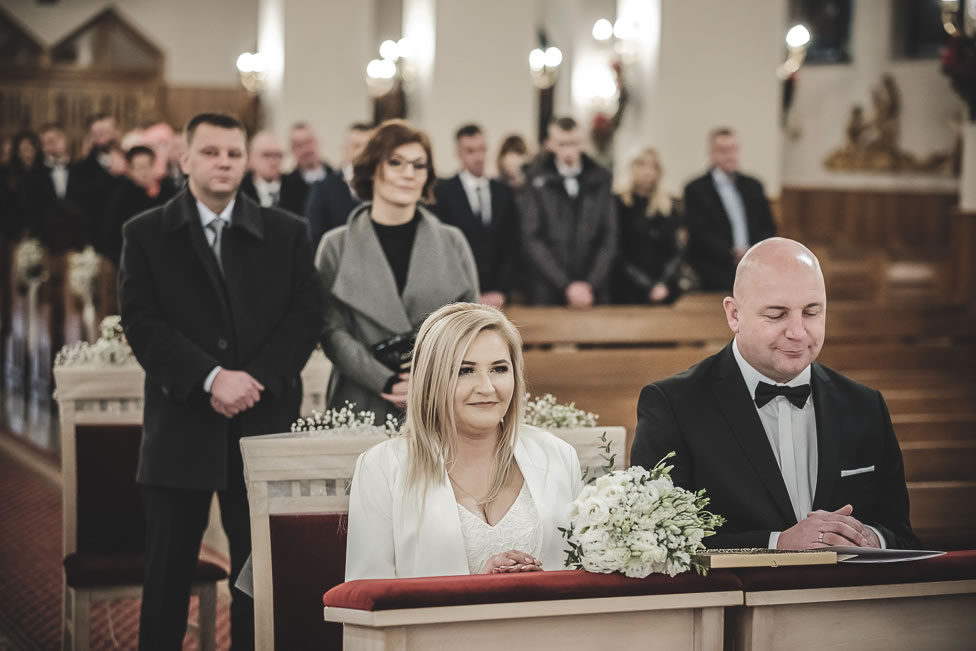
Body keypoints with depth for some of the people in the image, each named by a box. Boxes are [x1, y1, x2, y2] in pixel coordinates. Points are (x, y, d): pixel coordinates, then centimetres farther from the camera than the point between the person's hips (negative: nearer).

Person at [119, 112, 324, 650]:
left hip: (265, 420, 1)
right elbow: (143, 323, -5)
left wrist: (258, 378, -13)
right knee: (169, 570, 3)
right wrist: (211, 378, -16)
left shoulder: (285, 233, 10)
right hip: (182, 426, -1)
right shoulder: (145, 235, 5)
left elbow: (306, 315, 2)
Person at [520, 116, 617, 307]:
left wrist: (591, 285, -5)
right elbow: (532, 240, -4)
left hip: (594, 293, 1)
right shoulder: (536, 180, 0)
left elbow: (609, 238, 6)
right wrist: (567, 286, -10)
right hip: (548, 294, -1)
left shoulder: (600, 179, 6)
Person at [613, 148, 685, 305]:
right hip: (629, 293, -3)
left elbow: (678, 251, 6)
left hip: (666, 292, 3)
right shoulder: (619, 204, 0)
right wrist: (648, 287, -11)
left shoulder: (670, 207, 10)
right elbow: (620, 256, -4)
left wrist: (664, 283, -9)